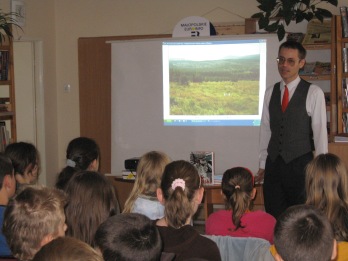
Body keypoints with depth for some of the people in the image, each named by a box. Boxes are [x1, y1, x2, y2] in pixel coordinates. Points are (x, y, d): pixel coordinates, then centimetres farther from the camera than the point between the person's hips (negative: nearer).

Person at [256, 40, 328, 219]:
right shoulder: (270, 93, 7)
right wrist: (263, 164, 11)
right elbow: (265, 130, 9)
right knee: (274, 219, 7)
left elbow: (320, 132, -6)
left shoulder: (313, 93, -6)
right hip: (274, 164, 4)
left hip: (301, 165, -4)